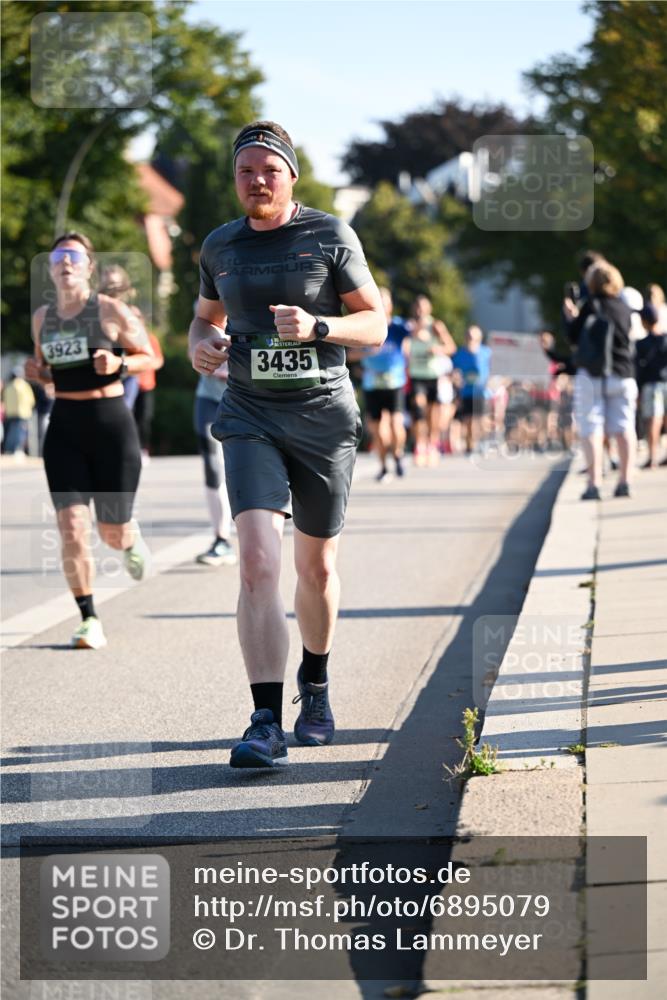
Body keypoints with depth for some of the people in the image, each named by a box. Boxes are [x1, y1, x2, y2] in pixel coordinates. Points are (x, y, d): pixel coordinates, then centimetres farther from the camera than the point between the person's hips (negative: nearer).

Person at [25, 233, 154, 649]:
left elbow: (149, 357, 1)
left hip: (111, 423, -3)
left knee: (112, 532, 4)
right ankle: (90, 620, 0)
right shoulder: (42, 318, 7)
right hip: (64, 427, 3)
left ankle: (131, 538, 43)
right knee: (72, 528, -10)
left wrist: (119, 364, -19)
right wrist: (38, 372, -2)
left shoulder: (111, 311, -7)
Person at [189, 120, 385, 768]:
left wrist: (316, 327, -21)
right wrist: (201, 346, 0)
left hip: (324, 416, -1)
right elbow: (206, 317, 23)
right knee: (257, 563, -17)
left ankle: (314, 684, 39)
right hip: (251, 417, 1)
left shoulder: (330, 237, -2)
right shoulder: (220, 247, 7)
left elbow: (375, 327, -2)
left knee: (316, 568, 11)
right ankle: (266, 724, -19)